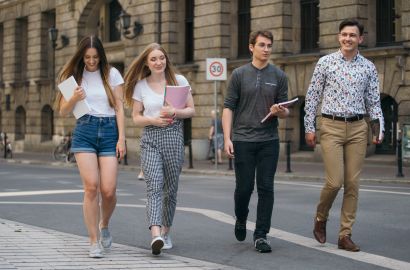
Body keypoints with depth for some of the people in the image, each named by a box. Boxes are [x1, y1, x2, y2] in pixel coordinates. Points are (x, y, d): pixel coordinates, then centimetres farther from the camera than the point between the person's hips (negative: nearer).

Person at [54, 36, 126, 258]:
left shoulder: (111, 74, 6)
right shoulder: (74, 76, 9)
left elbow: (119, 108, 5)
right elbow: (63, 111, 10)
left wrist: (121, 138, -2)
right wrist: (74, 99, -11)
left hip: (109, 131, 0)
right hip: (84, 131, 0)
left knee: (108, 190, -8)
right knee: (91, 186, -12)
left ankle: (104, 225, 24)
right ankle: (94, 241, -3)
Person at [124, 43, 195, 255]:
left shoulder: (179, 80, 5)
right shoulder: (140, 86, 6)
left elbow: (191, 110, 7)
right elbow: (136, 117, 8)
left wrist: (174, 112, -13)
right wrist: (154, 120, -11)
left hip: (174, 137, 1)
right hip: (150, 138, -1)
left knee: (170, 188, 8)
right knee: (154, 185, -17)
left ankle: (166, 232, 24)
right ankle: (156, 235, -30)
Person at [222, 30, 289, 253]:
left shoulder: (279, 76, 7)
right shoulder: (239, 74, 3)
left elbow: (285, 112, 10)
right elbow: (228, 107, 1)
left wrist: (280, 111, -15)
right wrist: (227, 138, -8)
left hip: (269, 141, 1)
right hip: (243, 140, -1)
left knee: (266, 188, -3)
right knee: (244, 187, 2)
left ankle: (261, 235, 3)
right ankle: (241, 219, 31)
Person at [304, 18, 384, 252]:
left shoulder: (369, 68, 8)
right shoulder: (326, 63, 2)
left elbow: (374, 102, 9)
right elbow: (312, 97, 3)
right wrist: (309, 127, -1)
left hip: (358, 128, 3)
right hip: (332, 127, -2)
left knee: (352, 183, 2)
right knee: (335, 181, -9)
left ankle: (345, 235, 10)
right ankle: (321, 218, 20)